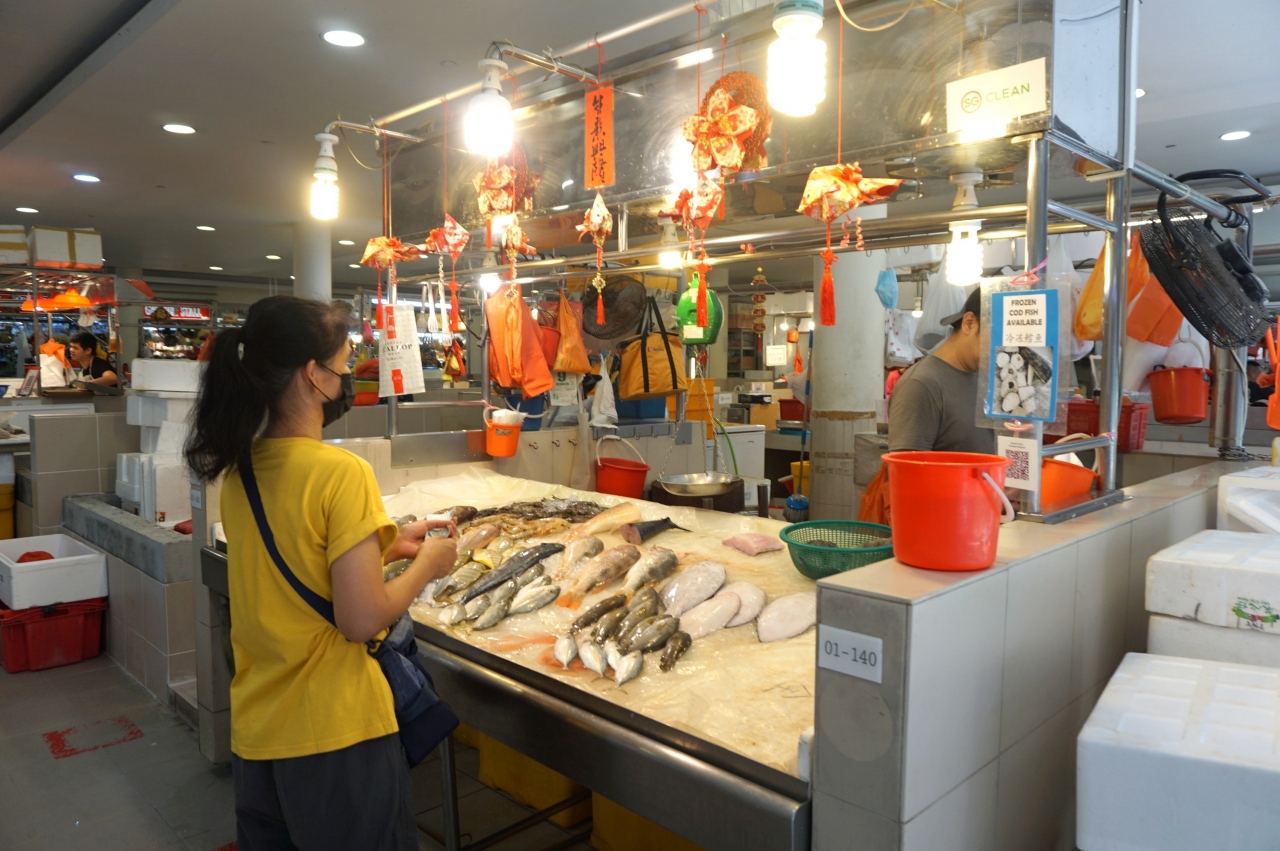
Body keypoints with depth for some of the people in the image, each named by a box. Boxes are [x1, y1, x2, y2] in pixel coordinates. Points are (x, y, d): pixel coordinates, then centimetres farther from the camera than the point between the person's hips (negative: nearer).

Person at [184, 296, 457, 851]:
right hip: (334, 740, -7)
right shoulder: (341, 472, -21)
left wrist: (387, 546, 12)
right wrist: (427, 565, -6)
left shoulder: (239, 470, 1)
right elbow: (362, 620, -21)